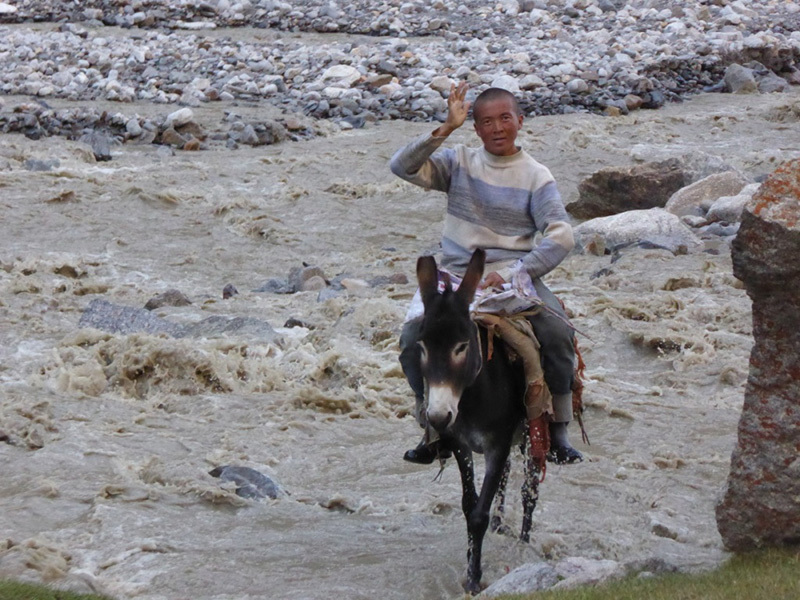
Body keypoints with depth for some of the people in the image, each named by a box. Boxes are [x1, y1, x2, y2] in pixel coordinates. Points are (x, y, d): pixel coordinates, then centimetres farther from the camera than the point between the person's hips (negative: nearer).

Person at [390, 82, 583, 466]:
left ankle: (557, 432, -8)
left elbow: (560, 237, -8)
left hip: (516, 276, -1)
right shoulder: (459, 163, 8)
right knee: (413, 338, -23)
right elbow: (403, 167, -7)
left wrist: (513, 273, -20)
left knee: (558, 334, -26)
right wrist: (446, 129, -17)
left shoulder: (535, 176, 3)